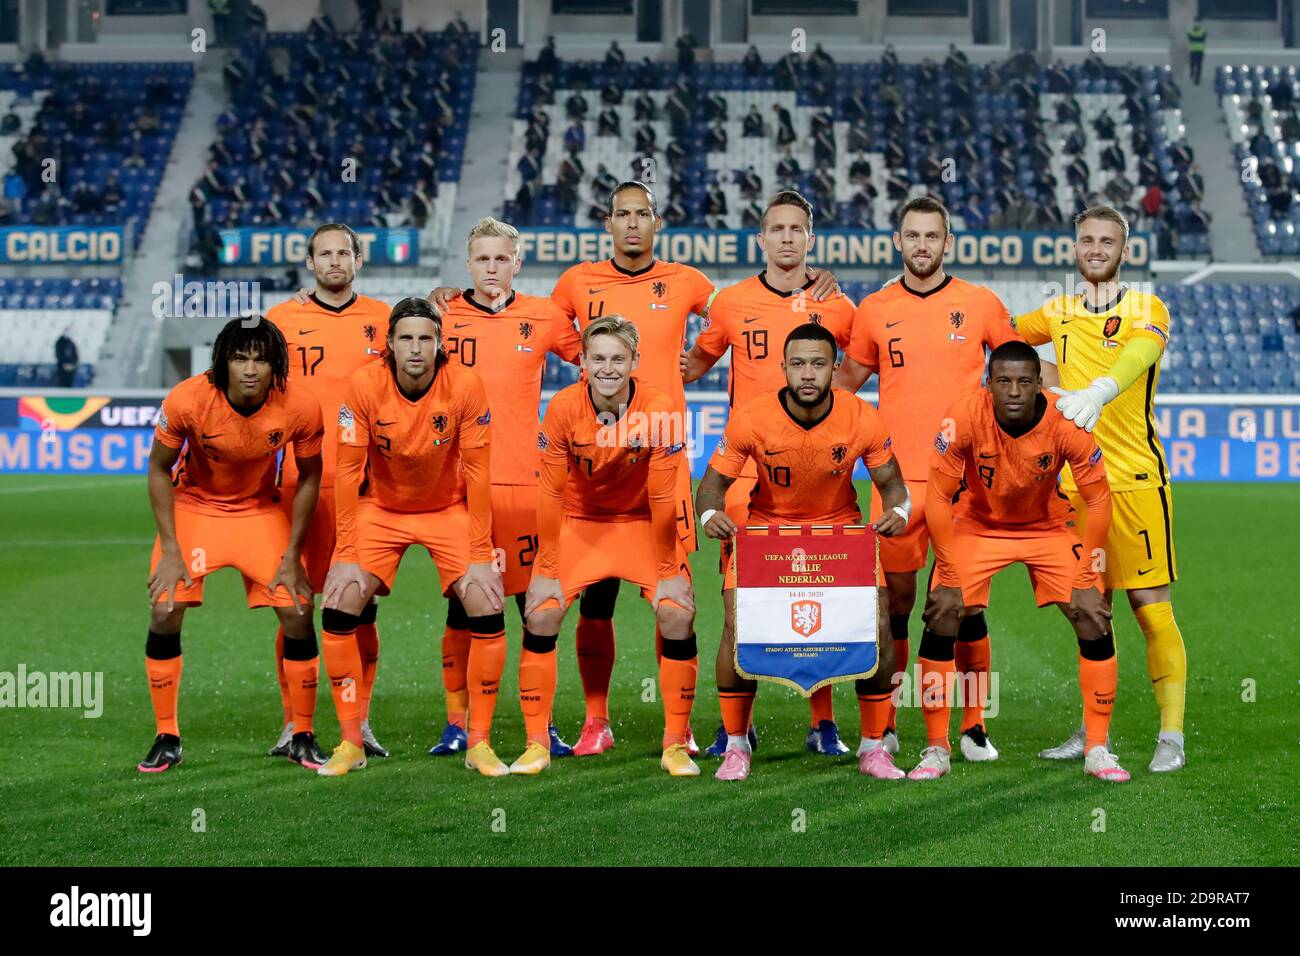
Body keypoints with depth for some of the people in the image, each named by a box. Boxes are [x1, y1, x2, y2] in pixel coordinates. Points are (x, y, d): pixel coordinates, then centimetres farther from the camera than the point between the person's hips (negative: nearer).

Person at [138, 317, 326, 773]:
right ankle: (166, 739, 4)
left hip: (261, 511, 1)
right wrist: (171, 550, -15)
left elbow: (309, 477, -7)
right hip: (193, 508, -1)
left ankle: (302, 738, 9)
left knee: (298, 612, -8)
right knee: (164, 612, -13)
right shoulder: (187, 399, -27)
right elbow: (159, 469, -11)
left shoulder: (301, 406, -24)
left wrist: (292, 556, -9)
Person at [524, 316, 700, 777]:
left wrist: (668, 572, -13)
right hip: (578, 523, 1)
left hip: (642, 523, -1)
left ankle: (676, 745, -3)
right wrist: (547, 570, -13)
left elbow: (662, 498, -17)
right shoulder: (563, 408, -20)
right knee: (540, 614, -13)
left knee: (678, 615, -17)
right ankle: (537, 745, 0)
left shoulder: (660, 410, -23)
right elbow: (551, 493, -14)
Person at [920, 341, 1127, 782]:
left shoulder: (1066, 423, -26)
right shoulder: (964, 417, -29)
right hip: (977, 525, -1)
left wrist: (1085, 574, -16)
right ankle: (936, 750, -3)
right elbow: (938, 497, -20)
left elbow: (1097, 498, -15)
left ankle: (1097, 750, 1)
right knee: (942, 614, -16)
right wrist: (949, 572, -21)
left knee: (1094, 617, -11)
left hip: (1048, 527, 1)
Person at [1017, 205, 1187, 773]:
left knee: (1151, 605, -6)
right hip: (1075, 479, 5)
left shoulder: (1146, 310, -2)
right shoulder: (1059, 313, 14)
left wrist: (1098, 392, -44)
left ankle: (1171, 737, 0)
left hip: (1135, 476, -5)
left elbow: (1139, 355, -24)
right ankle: (1093, 733, 19)